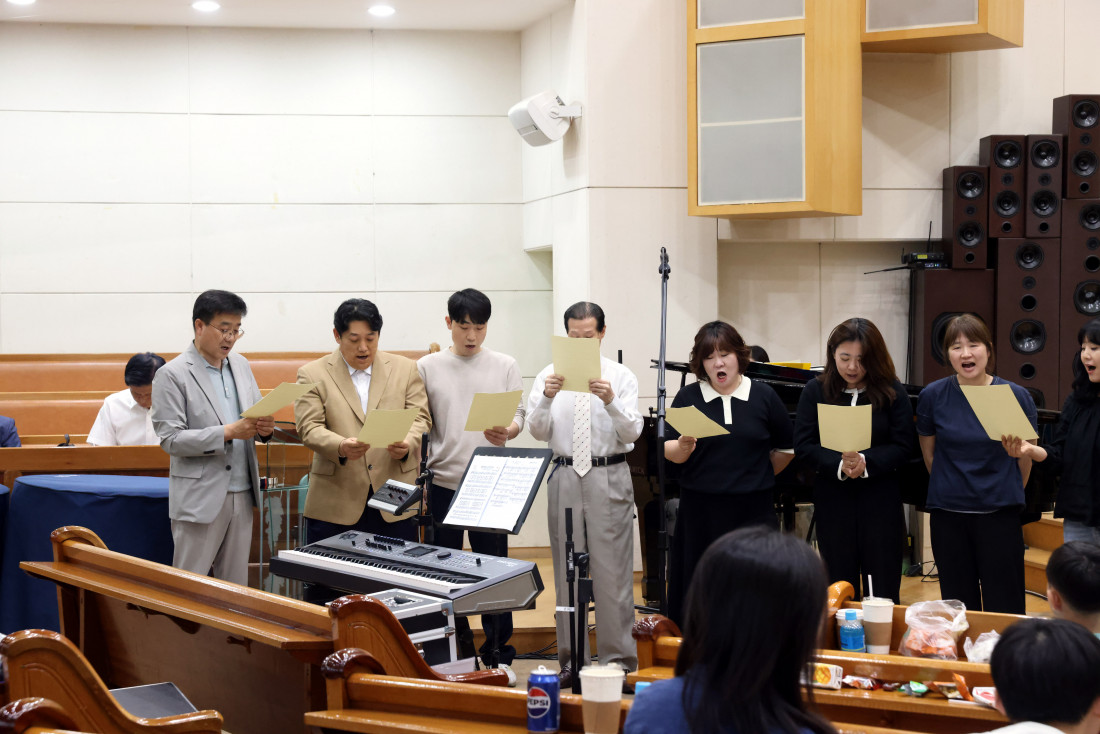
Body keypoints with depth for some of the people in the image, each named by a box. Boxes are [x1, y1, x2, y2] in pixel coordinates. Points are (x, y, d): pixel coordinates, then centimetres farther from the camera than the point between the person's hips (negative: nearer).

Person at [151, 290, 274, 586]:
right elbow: (170, 439, -14)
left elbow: (257, 414, 18)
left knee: (236, 584, 11)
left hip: (242, 494, 6)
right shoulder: (172, 375, -9)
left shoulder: (241, 366, 11)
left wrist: (264, 427, -7)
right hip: (200, 498, -6)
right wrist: (228, 432, -23)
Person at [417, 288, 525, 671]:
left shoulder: (505, 366, 4)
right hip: (443, 481, 1)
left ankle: (498, 652, 12)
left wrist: (507, 431, -20)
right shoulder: (428, 367, 5)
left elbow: (519, 414, 2)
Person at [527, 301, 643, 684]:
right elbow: (538, 431, -3)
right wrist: (546, 398, -22)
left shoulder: (621, 376, 2)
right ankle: (572, 660, 17)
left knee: (612, 570, -3)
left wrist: (611, 401, -26)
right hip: (565, 476, 2)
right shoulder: (550, 375, 6)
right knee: (567, 571, 8)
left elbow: (632, 432, -8)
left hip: (609, 477, -2)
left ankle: (618, 659, 6)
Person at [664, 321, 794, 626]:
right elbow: (669, 453, 0)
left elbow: (785, 450, 13)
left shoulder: (763, 396, 4)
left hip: (753, 510, 0)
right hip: (700, 512, 0)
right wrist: (682, 446, -20)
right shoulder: (688, 398, 5)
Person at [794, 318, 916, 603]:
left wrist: (866, 461, -21)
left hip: (880, 501, -1)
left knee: (883, 591, 4)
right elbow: (803, 444, -4)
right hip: (832, 501, 1)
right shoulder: (815, 391, 2)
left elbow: (904, 446, -5)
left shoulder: (892, 392, -1)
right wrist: (838, 465, -20)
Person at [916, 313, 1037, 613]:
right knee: (958, 604, 9)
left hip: (1000, 513, -1)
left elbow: (1025, 457, 8)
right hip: (947, 516, 1)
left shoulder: (1016, 396, -5)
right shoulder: (933, 396, -2)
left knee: (1004, 609, 0)